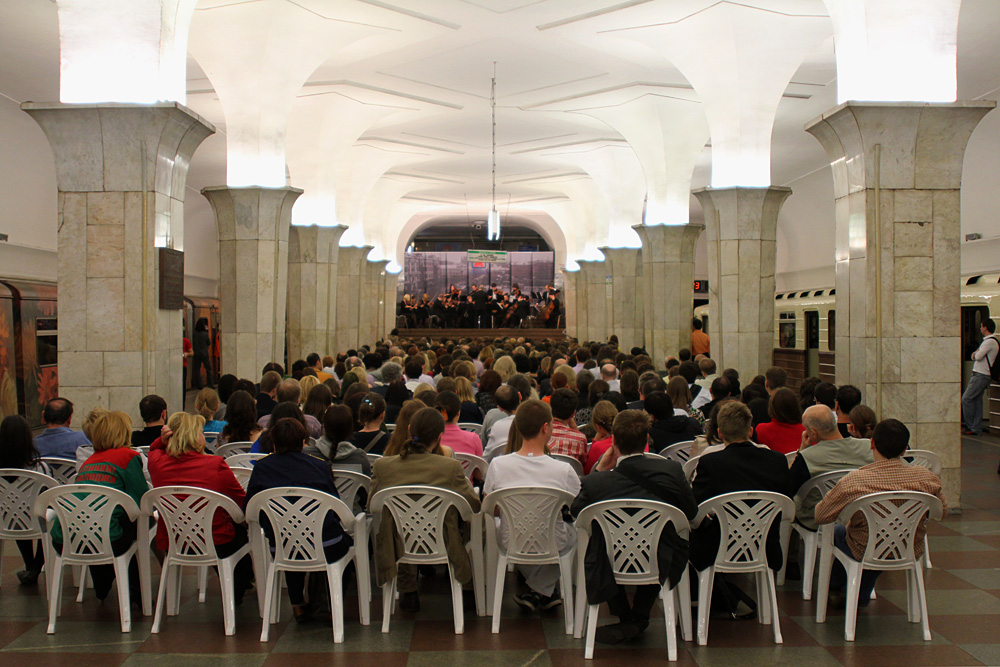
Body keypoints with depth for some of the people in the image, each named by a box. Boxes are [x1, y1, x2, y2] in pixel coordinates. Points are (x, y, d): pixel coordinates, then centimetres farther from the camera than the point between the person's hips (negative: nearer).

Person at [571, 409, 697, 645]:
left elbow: (575, 512, 2)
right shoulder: (672, 471, -12)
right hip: (659, 567, 1)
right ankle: (639, 616, 34)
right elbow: (691, 513, 5)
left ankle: (626, 619, 28)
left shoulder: (595, 482, -19)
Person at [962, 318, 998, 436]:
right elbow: (974, 356, 20)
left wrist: (976, 353, 2)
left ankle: (970, 427, -3)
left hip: (981, 375, -10)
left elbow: (978, 356, -20)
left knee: (966, 399, -9)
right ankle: (977, 428, 8)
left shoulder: (990, 341, -14)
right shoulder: (987, 340, 19)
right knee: (977, 400, 8)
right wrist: (976, 354, -1)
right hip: (979, 374, 10)